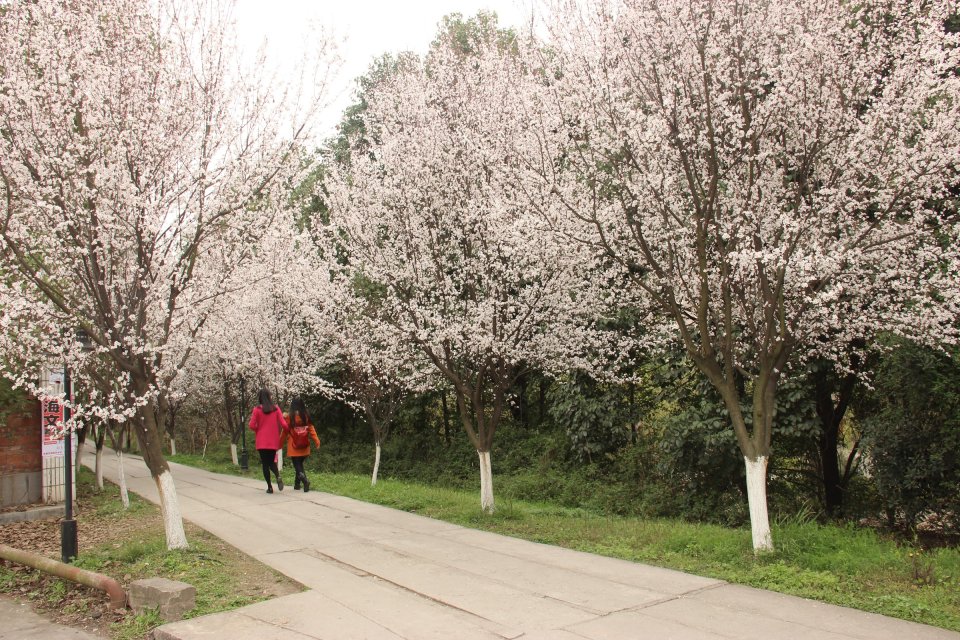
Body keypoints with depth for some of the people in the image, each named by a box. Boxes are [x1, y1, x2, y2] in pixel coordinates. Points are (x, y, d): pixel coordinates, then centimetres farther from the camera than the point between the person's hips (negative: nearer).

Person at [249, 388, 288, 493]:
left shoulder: (257, 409, -6)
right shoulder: (276, 409, 0)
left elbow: (252, 426, -8)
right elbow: (283, 424, -4)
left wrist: (258, 430, 12)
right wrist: (280, 432, 16)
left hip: (262, 441, -2)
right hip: (274, 441, 2)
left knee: (265, 463, 7)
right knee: (272, 462, 15)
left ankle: (269, 487, 1)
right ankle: (278, 476, -15)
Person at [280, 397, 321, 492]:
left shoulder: (290, 417, -7)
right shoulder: (306, 416, 1)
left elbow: (285, 432, -2)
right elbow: (311, 429, -2)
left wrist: (280, 444, 8)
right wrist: (317, 441, -2)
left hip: (293, 447, -3)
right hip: (304, 447, 3)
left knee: (297, 466, -1)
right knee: (299, 464, 20)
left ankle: (305, 480, -26)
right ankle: (297, 484, 24)